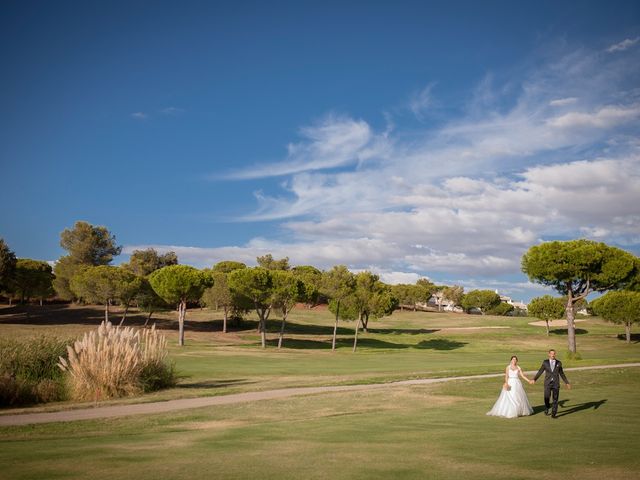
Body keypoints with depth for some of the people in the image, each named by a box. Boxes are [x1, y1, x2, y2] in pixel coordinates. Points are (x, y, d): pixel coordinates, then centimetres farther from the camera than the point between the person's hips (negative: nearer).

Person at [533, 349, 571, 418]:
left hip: (556, 383, 1)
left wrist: (567, 383, 14)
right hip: (548, 383, -1)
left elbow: (562, 374, 15)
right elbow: (540, 372, 0)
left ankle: (553, 414, 3)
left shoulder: (559, 363, 5)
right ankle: (547, 408, 25)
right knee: (547, 398, -6)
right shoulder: (545, 362, 1)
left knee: (555, 399, -4)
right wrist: (534, 379, -12)